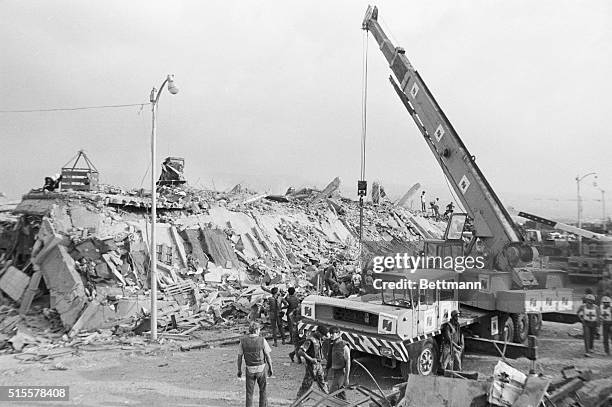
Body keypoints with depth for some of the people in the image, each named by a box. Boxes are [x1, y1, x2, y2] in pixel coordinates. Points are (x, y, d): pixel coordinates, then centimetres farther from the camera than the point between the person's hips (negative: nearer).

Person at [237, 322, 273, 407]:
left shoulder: (243, 340, -6)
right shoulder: (262, 340, -11)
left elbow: (239, 357, -3)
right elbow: (268, 356, -6)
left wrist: (239, 370, 8)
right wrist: (270, 368, 6)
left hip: (249, 369, 1)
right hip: (261, 368, -1)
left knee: (249, 392, 11)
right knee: (262, 390, 16)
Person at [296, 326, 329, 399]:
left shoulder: (319, 339, 4)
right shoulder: (310, 340, -22)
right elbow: (300, 352, -29)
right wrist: (311, 359, -30)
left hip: (318, 364, 8)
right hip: (311, 365, -8)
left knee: (322, 381, 17)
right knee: (307, 383, 1)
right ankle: (299, 397, 13)